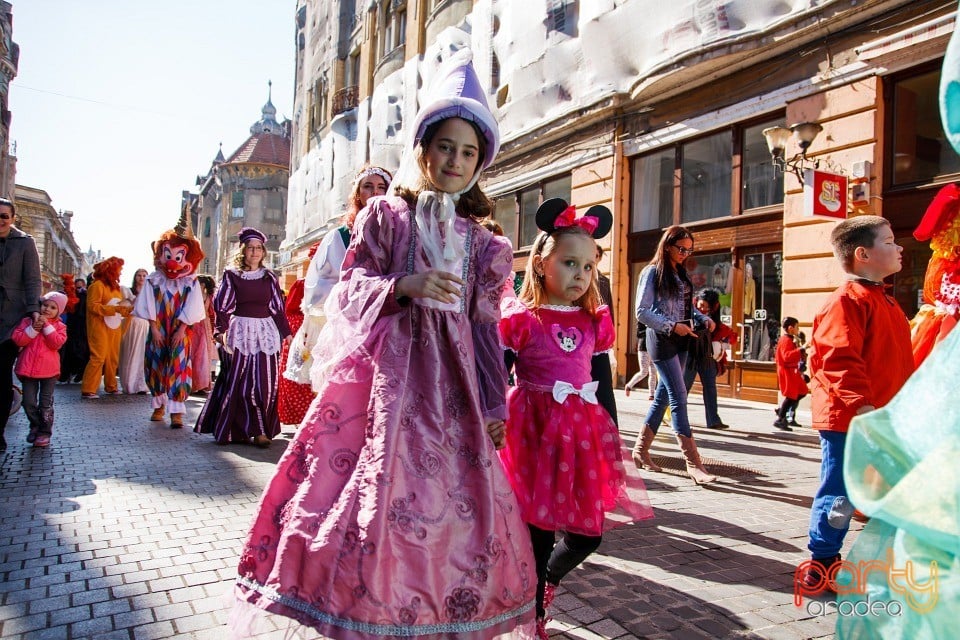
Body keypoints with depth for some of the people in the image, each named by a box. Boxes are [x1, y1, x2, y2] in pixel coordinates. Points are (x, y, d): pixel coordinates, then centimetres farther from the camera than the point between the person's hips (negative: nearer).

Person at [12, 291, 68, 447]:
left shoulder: (58, 326, 3)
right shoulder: (27, 321, 5)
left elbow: (57, 343, -14)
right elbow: (17, 339, -5)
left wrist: (47, 326, -17)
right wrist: (32, 329, -17)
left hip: (49, 370, -1)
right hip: (28, 368, 1)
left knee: (46, 404, 3)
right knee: (29, 402, 5)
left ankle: (45, 432, 12)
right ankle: (35, 426, 27)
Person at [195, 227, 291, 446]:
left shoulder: (269, 277, 12)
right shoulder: (231, 276, 4)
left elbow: (278, 307, 13)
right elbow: (223, 306, -1)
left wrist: (285, 333, 9)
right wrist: (221, 330, -15)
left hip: (266, 331, 2)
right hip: (240, 331, -2)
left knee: (265, 382, -2)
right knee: (239, 382, -3)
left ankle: (261, 430, 4)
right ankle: (240, 430, 7)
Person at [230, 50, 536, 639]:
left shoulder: (478, 240, 12)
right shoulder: (385, 215, 5)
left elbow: (485, 324, 10)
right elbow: (351, 288, 1)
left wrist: (494, 406, 7)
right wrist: (404, 286, -18)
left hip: (450, 378, 3)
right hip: (386, 369, -3)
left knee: (459, 501, 2)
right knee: (372, 490, -5)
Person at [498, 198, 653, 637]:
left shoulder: (594, 321, 7)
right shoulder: (521, 319, -6)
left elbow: (603, 383, 12)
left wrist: (611, 436, 12)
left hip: (582, 432, 5)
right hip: (534, 431, -4)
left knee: (588, 532, 8)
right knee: (539, 530, 5)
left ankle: (548, 579, 41)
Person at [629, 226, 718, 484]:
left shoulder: (681, 274, 15)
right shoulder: (652, 272, -7)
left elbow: (687, 307, 19)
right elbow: (641, 312, -13)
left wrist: (703, 318, -1)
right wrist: (672, 326, -20)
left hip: (680, 340, 8)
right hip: (661, 339, -8)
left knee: (663, 396, 9)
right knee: (679, 397, -11)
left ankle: (641, 450, 20)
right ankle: (693, 463, -9)